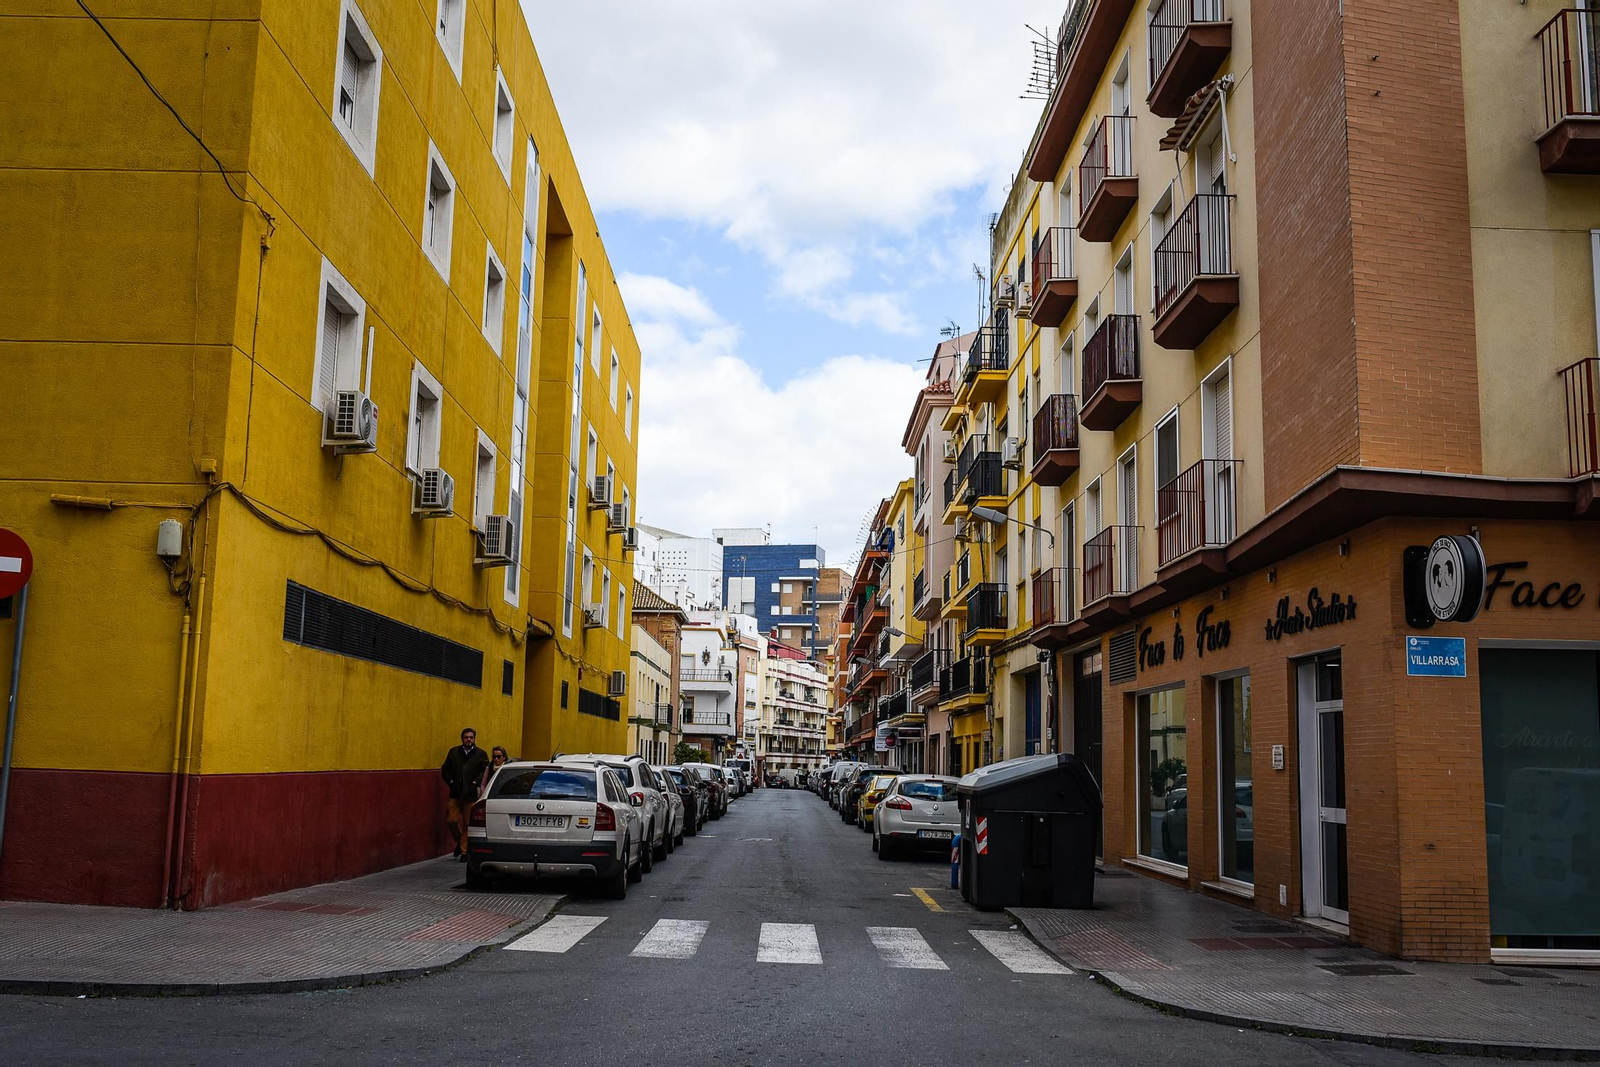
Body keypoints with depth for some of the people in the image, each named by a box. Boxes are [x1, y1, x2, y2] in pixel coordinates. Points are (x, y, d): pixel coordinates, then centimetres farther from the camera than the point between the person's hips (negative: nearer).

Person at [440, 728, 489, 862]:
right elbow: (445, 770, 13)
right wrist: (451, 783, 1)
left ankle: (464, 851, 9)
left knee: (468, 823, 0)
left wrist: (475, 783, -11)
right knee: (452, 820, -2)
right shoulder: (453, 752, 11)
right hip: (455, 793, 2)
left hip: (471, 795, -2)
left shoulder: (481, 754, 3)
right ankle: (459, 841, 24)